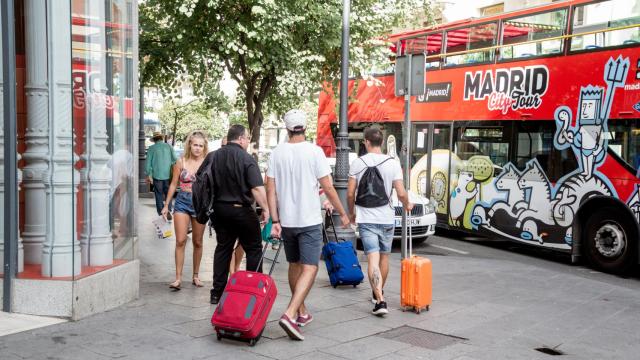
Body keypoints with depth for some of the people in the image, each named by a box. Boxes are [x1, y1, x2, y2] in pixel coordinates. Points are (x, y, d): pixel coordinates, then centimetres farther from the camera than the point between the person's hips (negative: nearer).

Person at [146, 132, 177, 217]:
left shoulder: (152, 148, -1)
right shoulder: (168, 146, 3)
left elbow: (148, 163, -2)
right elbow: (175, 160, 3)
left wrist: (149, 175, 6)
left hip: (157, 175, -1)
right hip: (168, 175, 1)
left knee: (159, 194, 7)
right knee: (168, 194, 11)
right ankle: (168, 211, -1)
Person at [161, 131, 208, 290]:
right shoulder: (181, 162, 2)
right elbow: (174, 184, 8)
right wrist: (166, 205, 8)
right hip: (182, 202, 0)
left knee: (197, 242, 10)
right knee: (180, 241, -6)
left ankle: (195, 276, 22)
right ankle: (178, 278, -3)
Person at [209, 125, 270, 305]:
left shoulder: (213, 157, 3)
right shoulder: (247, 159, -13)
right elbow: (257, 189, -20)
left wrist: (212, 206, 19)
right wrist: (266, 209, -11)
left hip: (219, 208, 6)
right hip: (241, 209, -5)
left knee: (223, 248, 14)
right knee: (254, 249, 7)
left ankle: (217, 292, 15)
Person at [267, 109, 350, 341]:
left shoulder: (277, 153, 1)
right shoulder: (314, 151, -9)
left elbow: (270, 189, -1)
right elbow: (328, 187, -9)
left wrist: (275, 221, 2)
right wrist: (342, 213, 2)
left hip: (286, 220, 5)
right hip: (309, 220, -4)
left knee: (294, 265, 19)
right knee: (309, 268, -5)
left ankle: (302, 312, 29)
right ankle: (290, 314, -21)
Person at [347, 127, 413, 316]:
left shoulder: (357, 163, -3)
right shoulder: (393, 163, -4)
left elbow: (350, 193, -2)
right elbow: (401, 193, -6)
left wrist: (351, 212, 15)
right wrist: (407, 205, 15)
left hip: (366, 218, -1)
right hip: (386, 218, 1)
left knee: (373, 259, -7)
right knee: (384, 257, 18)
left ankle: (380, 301, -18)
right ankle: (378, 293, 34)